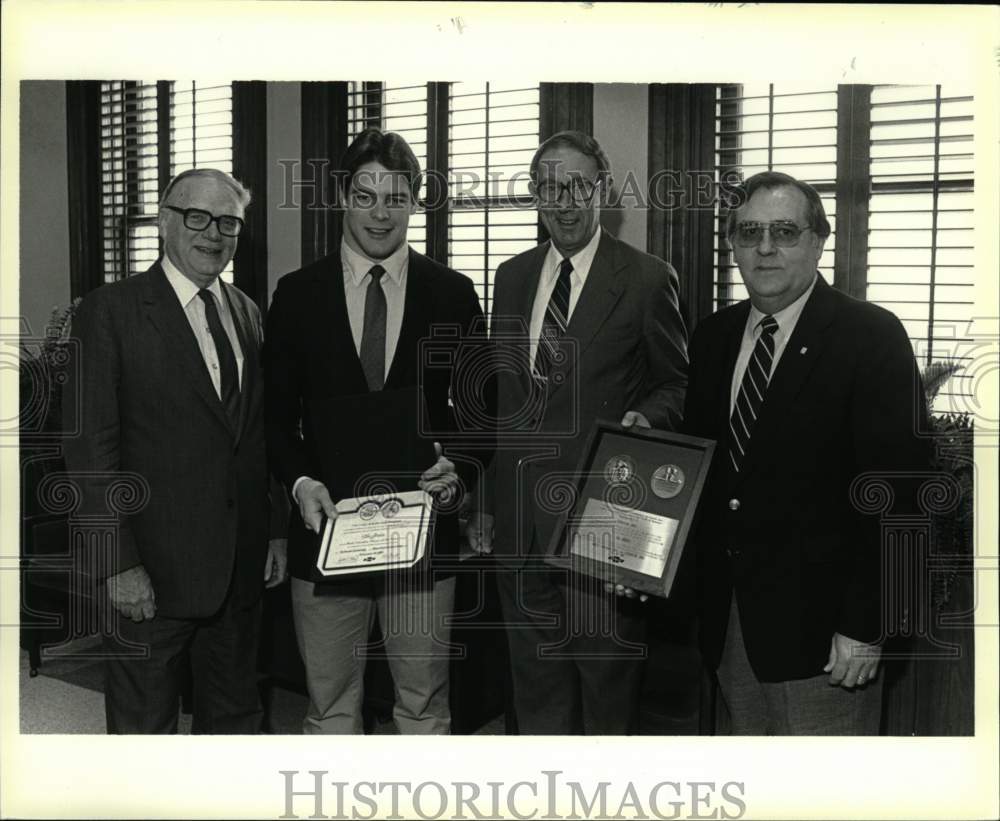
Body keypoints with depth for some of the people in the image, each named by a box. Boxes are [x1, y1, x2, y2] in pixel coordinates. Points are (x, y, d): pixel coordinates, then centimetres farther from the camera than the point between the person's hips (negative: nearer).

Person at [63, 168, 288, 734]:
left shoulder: (248, 314, 9)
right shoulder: (111, 312, -9)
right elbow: (92, 449, -12)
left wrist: (277, 531, 9)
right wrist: (119, 564, -15)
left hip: (242, 564, 5)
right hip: (155, 567, -5)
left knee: (236, 713, 18)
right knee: (144, 725, 9)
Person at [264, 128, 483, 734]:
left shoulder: (453, 293, 4)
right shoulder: (297, 294, 4)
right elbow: (277, 412, 6)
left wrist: (458, 466, -11)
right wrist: (300, 481, -11)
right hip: (326, 523, 0)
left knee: (425, 704, 10)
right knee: (330, 705, 11)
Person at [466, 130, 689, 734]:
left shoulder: (648, 279, -4)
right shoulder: (512, 276, 11)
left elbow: (680, 384, 3)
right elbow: (498, 393, 14)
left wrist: (645, 416, -19)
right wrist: (484, 501, 12)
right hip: (519, 512, 5)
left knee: (607, 673, 5)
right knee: (534, 675, 17)